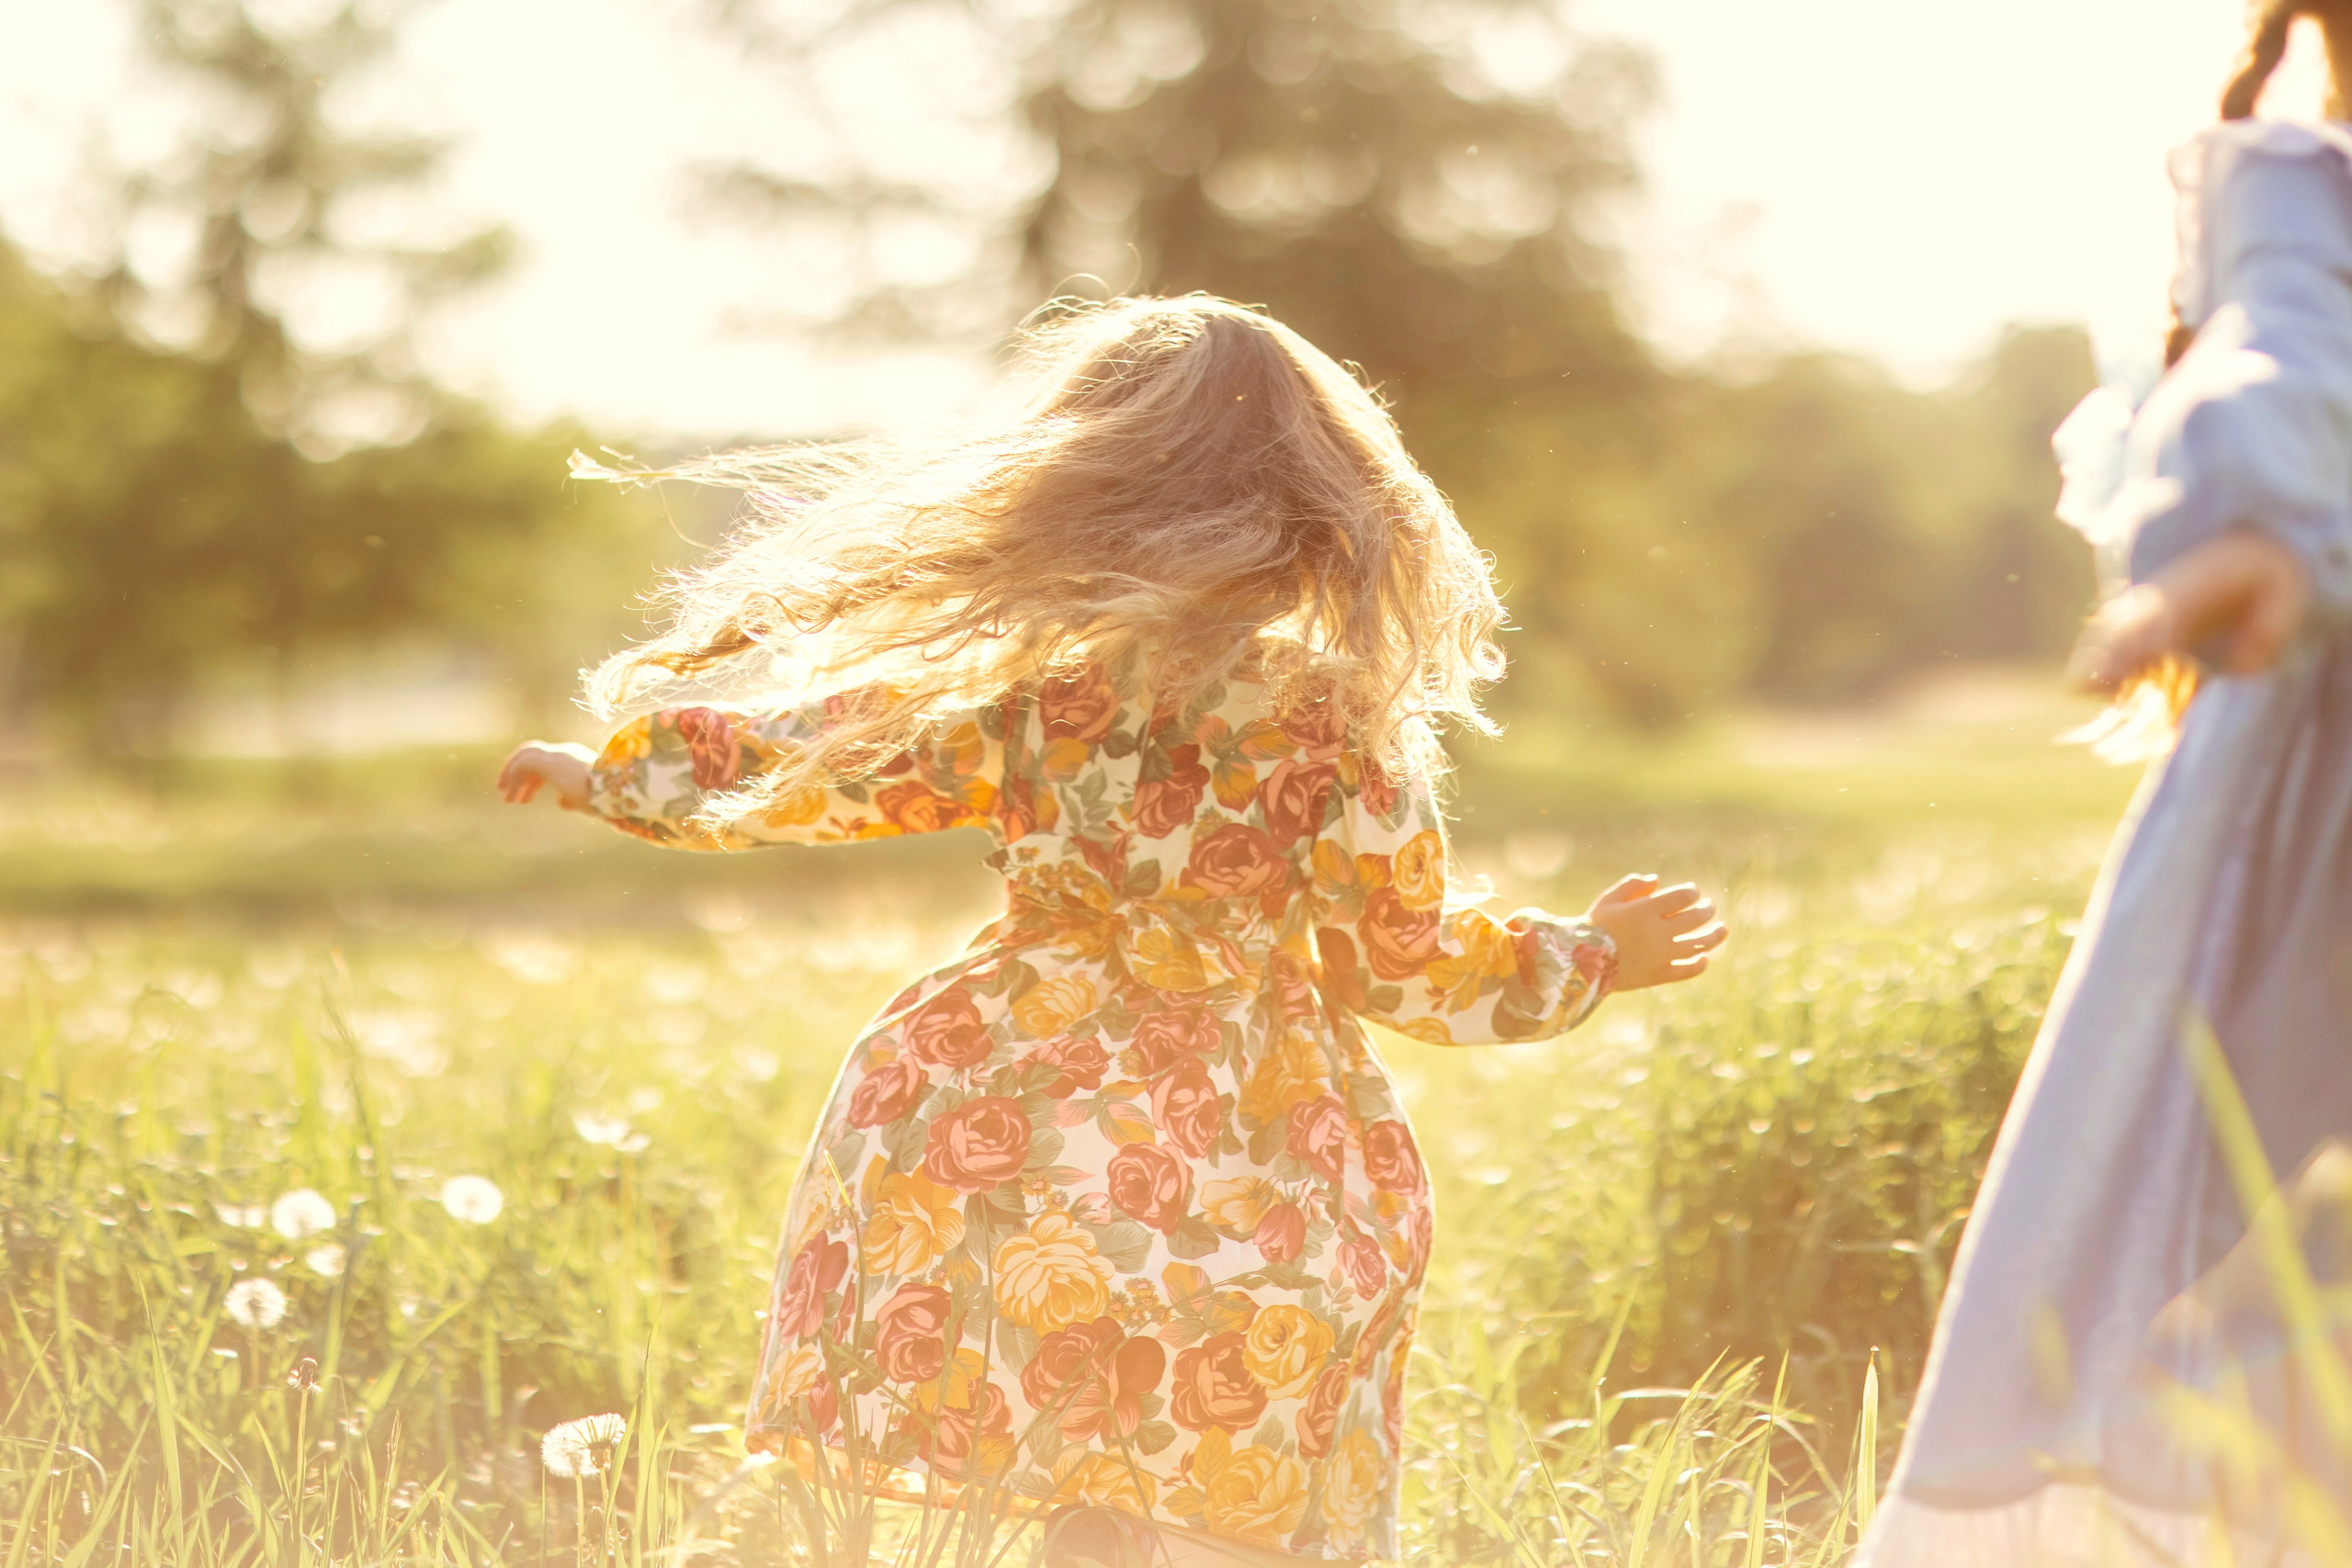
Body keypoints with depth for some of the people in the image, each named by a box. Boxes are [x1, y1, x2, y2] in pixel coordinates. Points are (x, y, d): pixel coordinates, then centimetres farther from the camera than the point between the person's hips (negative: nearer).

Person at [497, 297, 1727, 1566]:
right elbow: (1405, 964, -1)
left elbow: (802, 768, 4)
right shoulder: (1338, 719, -7)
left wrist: (607, 775, 22)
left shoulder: (1016, 677, -6)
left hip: (1026, 1118, 1)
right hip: (1251, 1154, -1)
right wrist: (1596, 953, 17)